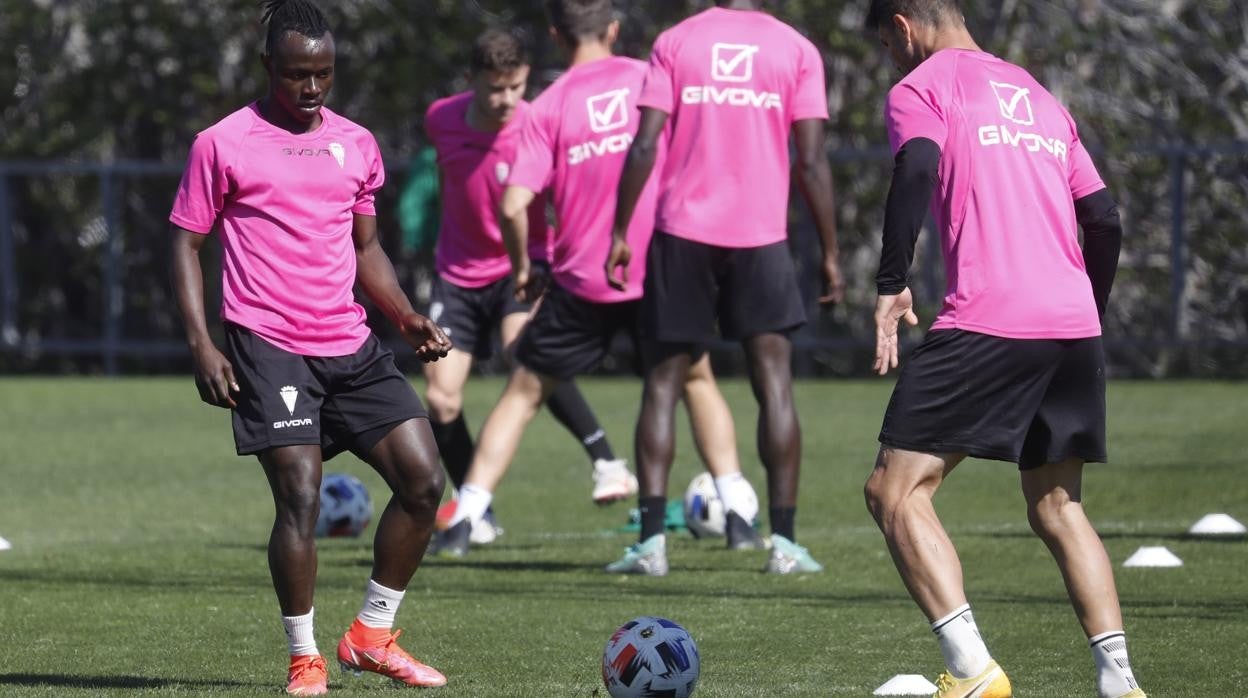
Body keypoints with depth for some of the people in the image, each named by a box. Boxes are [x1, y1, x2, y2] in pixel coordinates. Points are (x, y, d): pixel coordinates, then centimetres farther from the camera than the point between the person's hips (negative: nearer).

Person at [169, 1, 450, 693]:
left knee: (423, 480, -2)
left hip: (352, 347, 6)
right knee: (300, 496, -14)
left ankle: (372, 636, 12)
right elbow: (187, 243, 2)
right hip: (268, 347, -6)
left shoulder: (356, 144, 14)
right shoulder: (222, 145, -1)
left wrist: (407, 317, 9)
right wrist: (201, 344, -9)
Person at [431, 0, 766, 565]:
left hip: (582, 282, -1)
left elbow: (514, 204, -12)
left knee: (523, 394, 12)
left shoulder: (548, 108, -4)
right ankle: (739, 514, 12)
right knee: (696, 379, 22)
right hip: (661, 272, 1)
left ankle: (464, 520, 7)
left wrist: (522, 266, 4)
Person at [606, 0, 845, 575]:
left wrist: (620, 233, 2)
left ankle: (651, 536, -3)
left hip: (683, 231, 0)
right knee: (773, 382, 3)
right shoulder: (796, 51, 3)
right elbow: (812, 161, -1)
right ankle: (784, 542, -4)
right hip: (760, 235, 0)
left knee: (662, 383, 6)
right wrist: (830, 255, 4)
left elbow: (644, 147, -4)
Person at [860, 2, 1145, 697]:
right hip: (1076, 326, 7)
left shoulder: (921, 87, 5)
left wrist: (893, 283, -12)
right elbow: (1104, 217, 20)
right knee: (1057, 507, 18)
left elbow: (919, 170, -16)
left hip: (987, 323, -7)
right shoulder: (1038, 95, 24)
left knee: (897, 491, -3)